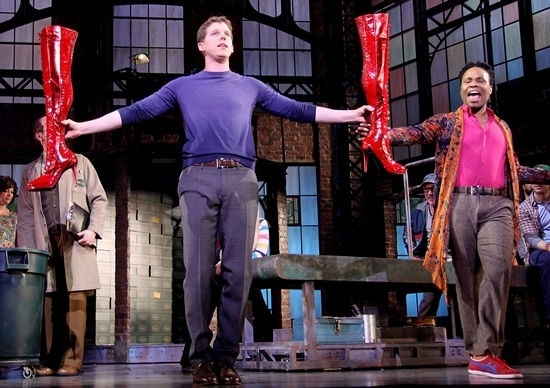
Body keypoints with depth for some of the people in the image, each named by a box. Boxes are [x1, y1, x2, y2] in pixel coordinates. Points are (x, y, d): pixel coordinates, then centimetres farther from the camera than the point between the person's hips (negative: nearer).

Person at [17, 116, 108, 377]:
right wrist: (24, 250, 5)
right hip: (44, 244, 2)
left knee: (75, 301, -7)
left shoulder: (79, 163, 14)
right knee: (48, 302, -3)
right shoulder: (30, 172, 19)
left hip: (74, 242, -2)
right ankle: (50, 360, 2)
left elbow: (99, 199, 9)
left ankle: (71, 360, -6)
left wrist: (93, 230, -6)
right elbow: (25, 214, 15)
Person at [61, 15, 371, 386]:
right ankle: (202, 356, 0)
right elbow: (137, 111, 16)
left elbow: (296, 110, 19)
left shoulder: (250, 86, 24)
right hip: (198, 178, -1)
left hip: (241, 179, 1)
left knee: (238, 270, -5)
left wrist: (351, 114, 13)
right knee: (199, 269, -6)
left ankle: (226, 357, 1)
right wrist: (83, 126, 9)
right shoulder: (182, 86, 21)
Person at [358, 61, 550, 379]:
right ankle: (478, 351, 3)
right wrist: (382, 135, -22)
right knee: (468, 276, -1)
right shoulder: (447, 122, 11)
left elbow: (514, 169, 29)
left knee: (499, 268, -18)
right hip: (461, 203, -2)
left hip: (497, 205, 2)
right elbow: (415, 134, -5)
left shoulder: (502, 128, 22)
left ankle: (485, 352, -17)